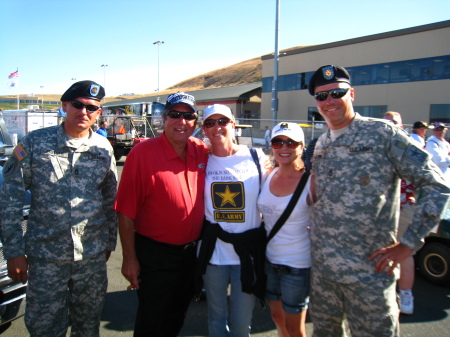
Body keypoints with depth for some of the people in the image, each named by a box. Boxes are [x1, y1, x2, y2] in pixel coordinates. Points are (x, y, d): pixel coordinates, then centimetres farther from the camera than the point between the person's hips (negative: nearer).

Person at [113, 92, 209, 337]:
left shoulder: (202, 152, -3)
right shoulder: (143, 153, -17)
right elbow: (126, 211, -16)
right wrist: (129, 258, -14)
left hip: (191, 251, 5)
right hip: (155, 254, -5)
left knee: (177, 317, 26)